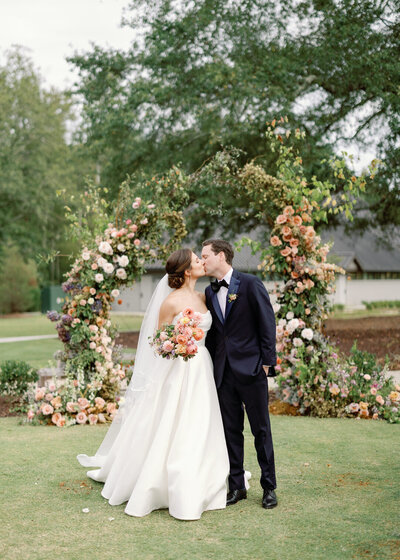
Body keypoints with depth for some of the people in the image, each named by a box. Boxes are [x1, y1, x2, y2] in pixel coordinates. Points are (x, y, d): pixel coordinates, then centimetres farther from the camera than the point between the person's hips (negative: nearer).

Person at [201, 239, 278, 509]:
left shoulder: (250, 284, -6)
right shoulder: (210, 292, 11)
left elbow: (267, 323, -7)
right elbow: (212, 332, 15)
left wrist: (267, 361, -11)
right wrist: (212, 363, 7)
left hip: (251, 368, -5)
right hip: (224, 372, 5)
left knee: (261, 429, 4)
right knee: (231, 430, 10)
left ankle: (269, 487, 15)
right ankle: (236, 486, 20)